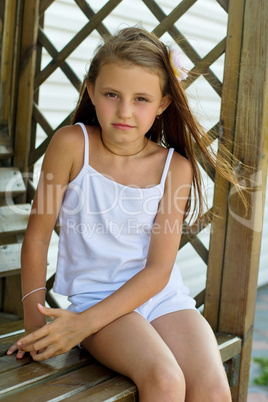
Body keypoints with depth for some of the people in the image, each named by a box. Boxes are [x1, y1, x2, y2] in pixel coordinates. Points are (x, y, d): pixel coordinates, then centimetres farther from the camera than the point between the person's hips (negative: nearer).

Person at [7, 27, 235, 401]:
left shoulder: (175, 167, -4)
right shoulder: (72, 144, -7)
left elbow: (158, 269, -7)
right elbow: (37, 236, -2)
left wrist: (85, 322, -17)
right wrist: (35, 324, -6)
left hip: (162, 296, 3)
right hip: (94, 291, -2)